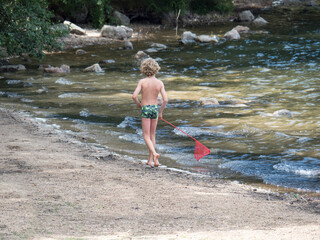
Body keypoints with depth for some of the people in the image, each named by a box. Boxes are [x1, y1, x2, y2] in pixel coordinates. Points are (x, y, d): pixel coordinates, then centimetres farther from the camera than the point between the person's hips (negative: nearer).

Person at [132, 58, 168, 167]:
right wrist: (160, 112, 6)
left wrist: (138, 104, 4)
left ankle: (154, 154, -23)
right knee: (152, 135, 16)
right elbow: (165, 100, -8)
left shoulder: (142, 82, -11)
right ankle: (150, 160, 17)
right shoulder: (160, 83, -5)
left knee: (146, 136, 1)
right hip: (155, 108, 3)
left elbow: (134, 96, -18)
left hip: (145, 109, -3)